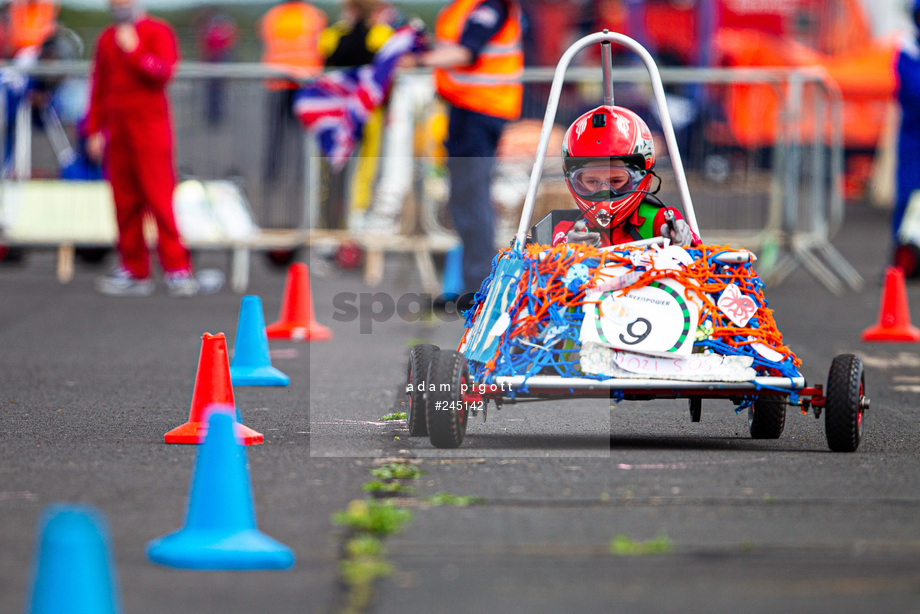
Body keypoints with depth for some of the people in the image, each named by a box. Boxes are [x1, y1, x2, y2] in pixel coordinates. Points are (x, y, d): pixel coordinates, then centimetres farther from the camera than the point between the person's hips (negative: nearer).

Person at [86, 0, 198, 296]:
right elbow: (99, 87, 18)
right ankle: (134, 271, 9)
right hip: (116, 133, 5)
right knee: (125, 204, 4)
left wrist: (134, 51, -17)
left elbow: (164, 71, -15)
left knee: (160, 200, -9)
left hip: (150, 130, -5)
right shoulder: (107, 38, 16)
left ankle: (177, 270, -7)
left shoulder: (158, 32, 0)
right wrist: (94, 129, 14)